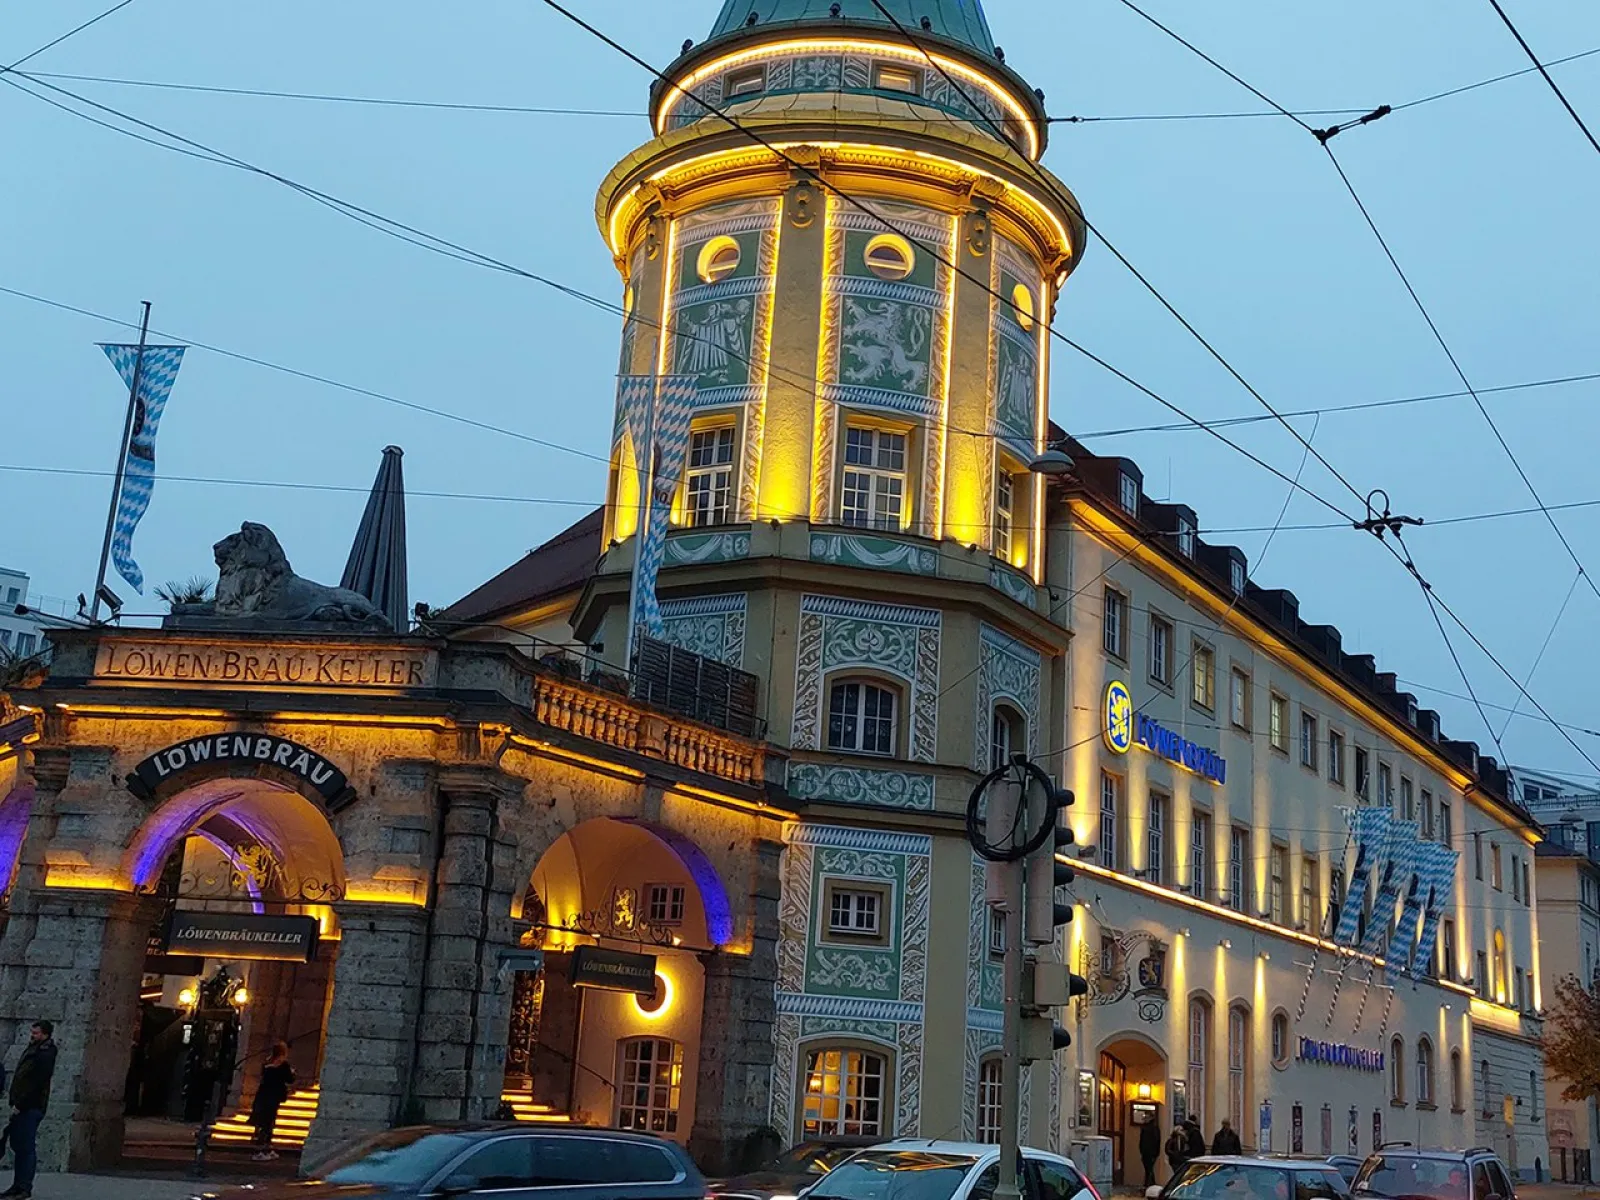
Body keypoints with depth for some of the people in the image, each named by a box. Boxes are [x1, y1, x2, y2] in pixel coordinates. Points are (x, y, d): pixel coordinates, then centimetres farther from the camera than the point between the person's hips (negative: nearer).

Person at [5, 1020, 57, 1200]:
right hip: (21, 1107, 9)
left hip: (31, 1108, -9)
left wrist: (20, 1105, -19)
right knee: (17, 1146, 10)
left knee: (27, 1147, -7)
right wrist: (15, 1103, 13)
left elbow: (36, 1084, -19)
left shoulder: (45, 1055, -13)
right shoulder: (32, 1049, 16)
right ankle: (17, 1185, 15)